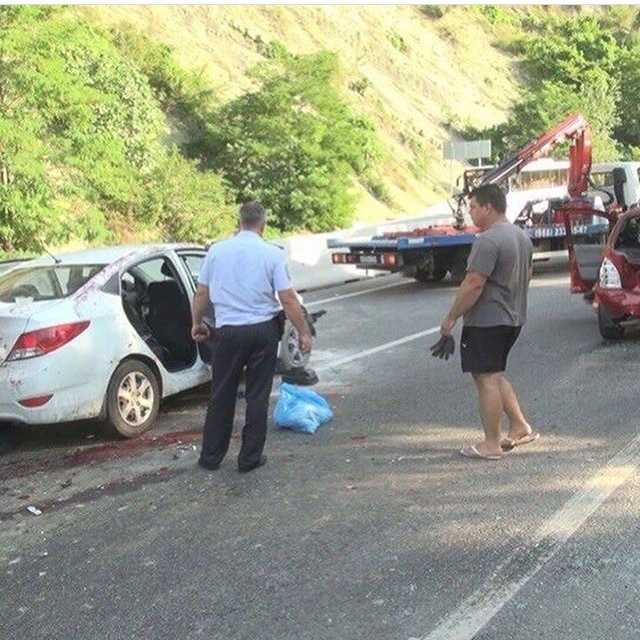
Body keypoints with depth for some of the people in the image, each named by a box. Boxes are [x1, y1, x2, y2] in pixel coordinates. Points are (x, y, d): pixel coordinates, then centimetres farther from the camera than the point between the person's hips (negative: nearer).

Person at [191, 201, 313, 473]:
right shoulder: (272, 254, -6)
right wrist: (304, 332, 0)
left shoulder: (217, 251, 0)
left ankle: (211, 456, 17)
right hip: (263, 330, -1)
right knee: (257, 396, 7)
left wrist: (197, 323, 20)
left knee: (221, 395, 11)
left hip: (228, 331, 1)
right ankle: (250, 457, 11)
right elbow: (288, 299, -9)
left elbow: (202, 294, 5)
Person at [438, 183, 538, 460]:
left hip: (486, 321, -10)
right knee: (494, 375, 21)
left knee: (486, 379, -1)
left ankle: (491, 444, 6)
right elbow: (527, 274, 23)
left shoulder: (487, 240, -19)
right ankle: (520, 427, 17)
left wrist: (451, 317, -16)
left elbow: (474, 284, -23)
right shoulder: (522, 236, 12)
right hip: (514, 318, 10)